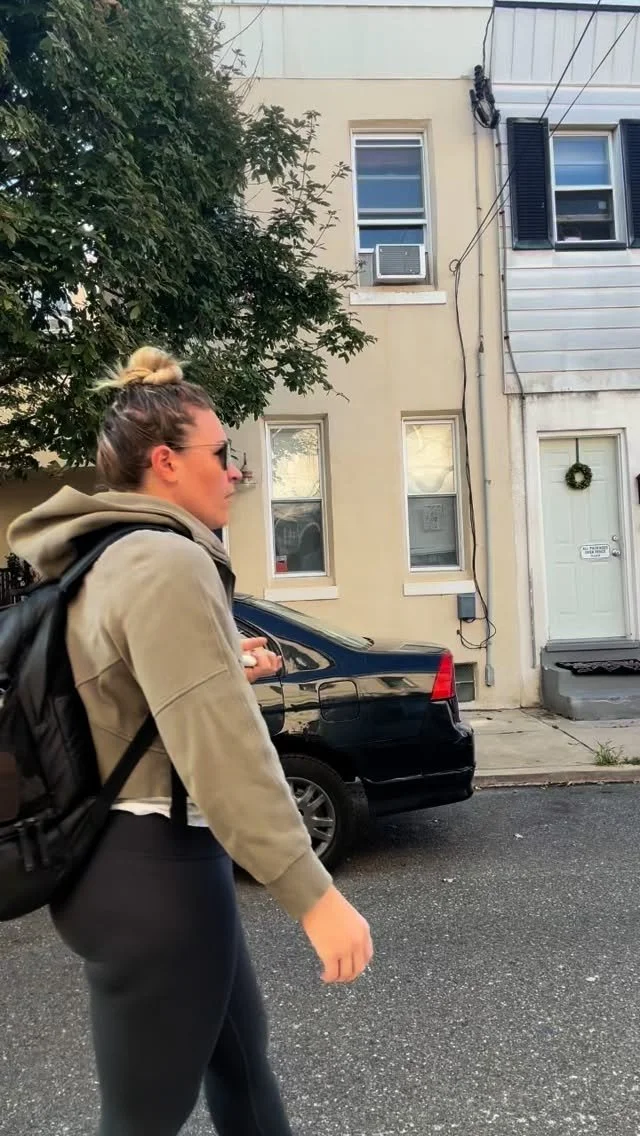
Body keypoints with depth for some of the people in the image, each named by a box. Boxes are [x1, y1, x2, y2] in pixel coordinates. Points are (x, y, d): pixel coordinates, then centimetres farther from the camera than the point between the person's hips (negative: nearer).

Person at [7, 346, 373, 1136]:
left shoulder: (111, 557, 11)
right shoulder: (166, 562, -21)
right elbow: (221, 748, -28)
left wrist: (227, 672, 16)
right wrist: (314, 898, -25)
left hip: (140, 857, 10)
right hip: (152, 871, -10)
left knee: (240, 1056, 24)